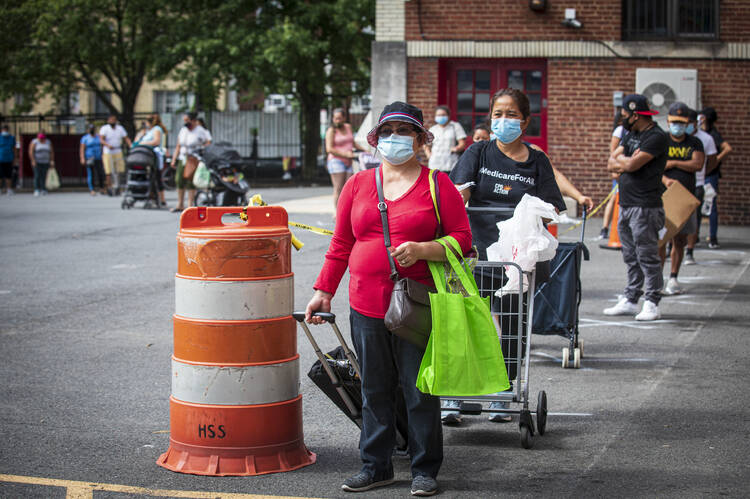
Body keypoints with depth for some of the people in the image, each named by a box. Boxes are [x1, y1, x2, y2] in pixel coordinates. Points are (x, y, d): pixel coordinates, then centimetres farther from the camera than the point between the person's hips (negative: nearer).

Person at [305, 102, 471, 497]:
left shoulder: (438, 185, 1)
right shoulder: (358, 185, 11)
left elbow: (462, 239, -2)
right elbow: (341, 245, 14)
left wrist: (421, 250, -18)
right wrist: (323, 291, 11)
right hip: (366, 306, 3)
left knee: (421, 391, 2)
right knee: (374, 390, 11)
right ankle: (375, 466, 22)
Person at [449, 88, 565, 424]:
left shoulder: (536, 161, 9)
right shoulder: (478, 153, 8)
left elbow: (549, 208, 6)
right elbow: (461, 190, -6)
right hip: (476, 250, -1)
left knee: (511, 324, 7)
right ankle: (453, 398, 3)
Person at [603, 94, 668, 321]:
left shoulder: (656, 137, -12)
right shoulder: (630, 134, 17)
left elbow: (632, 165, -20)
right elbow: (611, 164, 12)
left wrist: (620, 159, 1)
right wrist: (627, 162, -7)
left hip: (645, 207, -9)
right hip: (626, 205, 9)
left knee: (648, 257, -5)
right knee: (631, 258, 13)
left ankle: (652, 304, -2)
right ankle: (630, 301, 18)